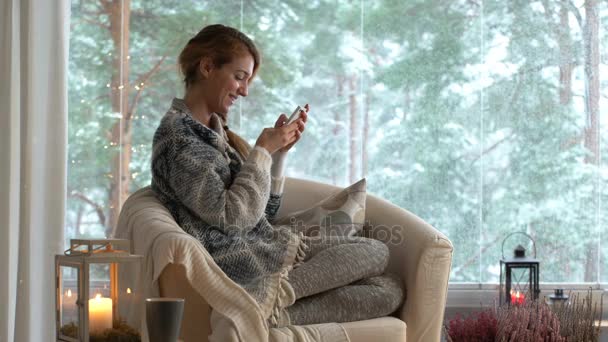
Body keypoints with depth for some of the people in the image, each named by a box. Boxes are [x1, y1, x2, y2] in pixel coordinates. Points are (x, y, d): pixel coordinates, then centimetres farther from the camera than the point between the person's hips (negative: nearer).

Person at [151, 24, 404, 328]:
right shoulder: (176, 135, -12)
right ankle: (275, 302, -8)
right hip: (242, 269, -9)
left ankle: (274, 312, -11)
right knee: (376, 253, -5)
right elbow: (232, 217, -19)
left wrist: (279, 152, 4)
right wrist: (262, 151, -10)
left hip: (262, 248, 9)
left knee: (389, 291, -3)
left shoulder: (215, 129, 16)